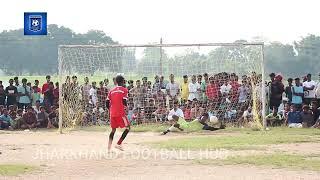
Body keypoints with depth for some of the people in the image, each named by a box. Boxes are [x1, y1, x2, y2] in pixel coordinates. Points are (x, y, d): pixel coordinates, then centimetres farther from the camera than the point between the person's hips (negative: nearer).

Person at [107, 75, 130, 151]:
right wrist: (126, 107, 8)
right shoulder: (124, 90, -3)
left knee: (113, 129, 17)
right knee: (127, 127, 7)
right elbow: (124, 102, -12)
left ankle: (109, 147, 2)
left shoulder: (111, 91, 10)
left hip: (112, 113, 5)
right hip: (121, 113, -5)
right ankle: (118, 144, -6)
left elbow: (107, 103, 7)